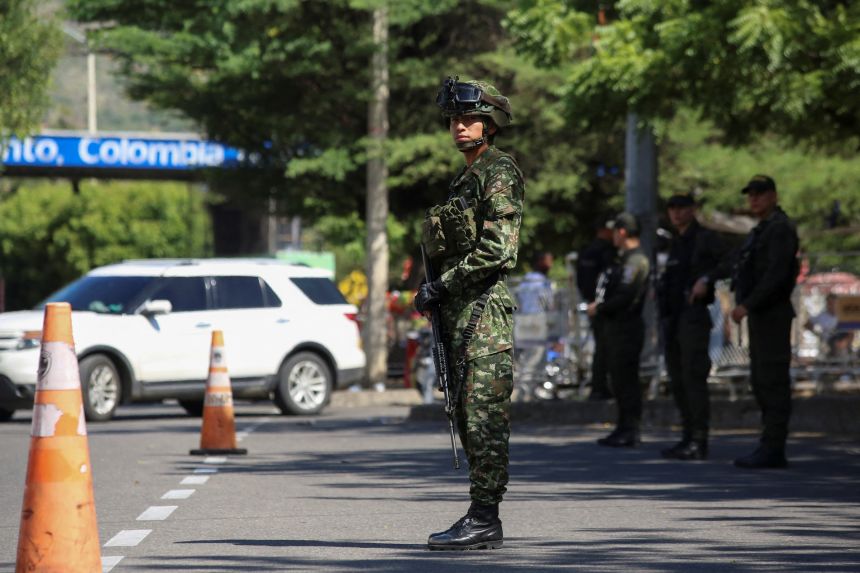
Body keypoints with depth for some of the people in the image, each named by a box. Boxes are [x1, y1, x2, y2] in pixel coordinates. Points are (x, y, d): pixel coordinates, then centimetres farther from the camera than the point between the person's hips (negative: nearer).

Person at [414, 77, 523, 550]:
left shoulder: (499, 173, -9)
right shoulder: (466, 178, 21)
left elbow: (497, 249, -18)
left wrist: (440, 285, -14)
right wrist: (437, 293, 16)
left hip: (484, 308, -10)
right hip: (459, 312, 10)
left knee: (485, 417, -11)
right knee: (468, 417, 9)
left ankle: (484, 521, -12)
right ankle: (481, 518, 12)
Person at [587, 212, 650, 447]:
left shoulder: (635, 261, -15)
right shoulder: (627, 259, 19)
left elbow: (626, 296, -22)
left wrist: (599, 308, -12)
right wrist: (600, 306, 11)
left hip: (627, 328, -11)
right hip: (618, 327, 11)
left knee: (626, 379, -10)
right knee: (619, 379, 14)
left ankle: (630, 432, -9)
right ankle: (624, 428, 19)